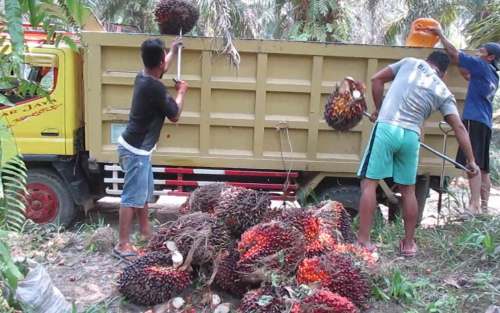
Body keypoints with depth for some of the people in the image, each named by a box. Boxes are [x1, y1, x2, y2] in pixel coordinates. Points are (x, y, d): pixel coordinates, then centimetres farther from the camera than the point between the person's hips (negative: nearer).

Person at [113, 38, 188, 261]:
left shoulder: (143, 77, 4)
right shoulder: (155, 88, -24)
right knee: (132, 197, -3)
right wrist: (181, 92, 4)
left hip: (137, 146, 10)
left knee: (145, 192, 20)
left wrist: (173, 51, 40)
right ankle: (122, 245, 4)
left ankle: (145, 231, 34)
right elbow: (174, 116, -11)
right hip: (136, 150, -10)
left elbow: (160, 70, 30)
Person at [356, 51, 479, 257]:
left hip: (386, 128, -2)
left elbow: (377, 79, 14)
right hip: (411, 136, 2)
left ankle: (363, 241, -1)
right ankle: (409, 243, 24)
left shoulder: (411, 62, 15)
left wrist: (378, 110, 23)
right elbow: (459, 128, 10)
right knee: (408, 190, 15)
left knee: (369, 183, 1)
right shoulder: (444, 92, 15)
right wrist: (471, 160, 14)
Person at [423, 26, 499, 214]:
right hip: (485, 123, 9)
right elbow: (470, 77, 37)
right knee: (482, 168, 10)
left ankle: (474, 206, -23)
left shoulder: (482, 66, -1)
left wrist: (440, 34, 6)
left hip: (474, 120, -9)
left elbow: (454, 53, -4)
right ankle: (483, 206, 13)